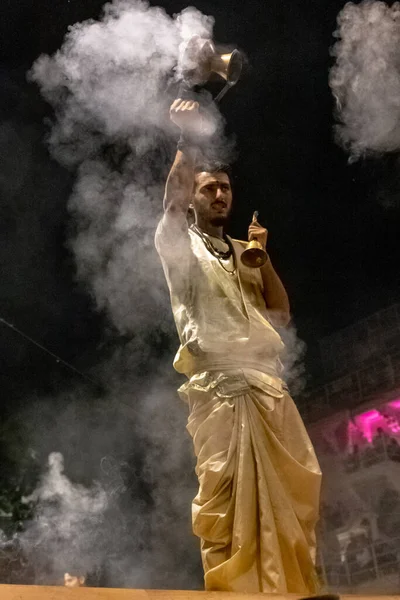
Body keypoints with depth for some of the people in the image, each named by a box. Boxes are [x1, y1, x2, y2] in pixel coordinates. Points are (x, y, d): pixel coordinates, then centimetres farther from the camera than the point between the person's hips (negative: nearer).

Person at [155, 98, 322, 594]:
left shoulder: (244, 253, 25)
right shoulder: (180, 245, 12)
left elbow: (282, 313, 18)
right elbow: (171, 205, -8)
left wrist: (263, 257, 8)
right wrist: (188, 143, -19)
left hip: (267, 384, 5)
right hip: (218, 385, -5)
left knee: (293, 491, 1)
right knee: (226, 496, -12)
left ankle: (293, 589, 8)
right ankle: (233, 589, -9)